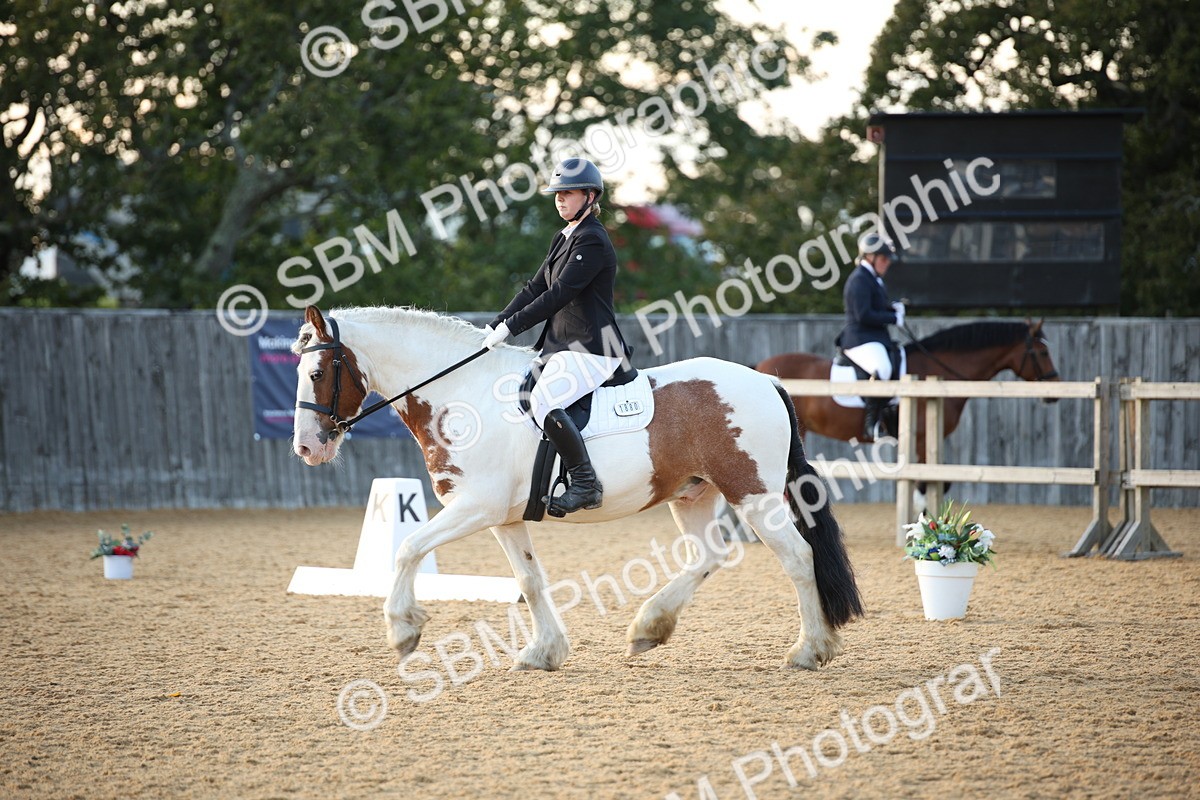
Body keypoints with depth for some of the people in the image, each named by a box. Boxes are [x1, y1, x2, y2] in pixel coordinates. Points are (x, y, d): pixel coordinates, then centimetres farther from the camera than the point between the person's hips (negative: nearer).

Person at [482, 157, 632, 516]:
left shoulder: (592, 241, -14)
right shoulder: (564, 238, 17)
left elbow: (559, 295, -20)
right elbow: (535, 288, 16)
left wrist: (511, 326, -20)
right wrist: (497, 324, 5)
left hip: (592, 348, -11)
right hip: (561, 345, 11)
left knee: (544, 401, -29)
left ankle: (585, 485, -25)